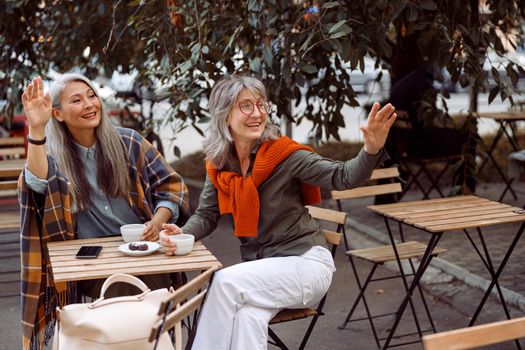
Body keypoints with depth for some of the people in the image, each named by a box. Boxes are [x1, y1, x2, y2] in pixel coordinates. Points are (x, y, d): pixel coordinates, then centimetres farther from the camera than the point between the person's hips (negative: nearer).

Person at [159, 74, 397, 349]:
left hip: (304, 262, -3)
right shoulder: (219, 164, 1)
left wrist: (371, 150, -42)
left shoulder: (283, 154, -14)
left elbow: (342, 177, -21)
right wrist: (182, 234, -14)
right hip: (260, 266, 4)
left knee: (226, 281, -26)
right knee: (248, 316, -29)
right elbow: (207, 215, 8)